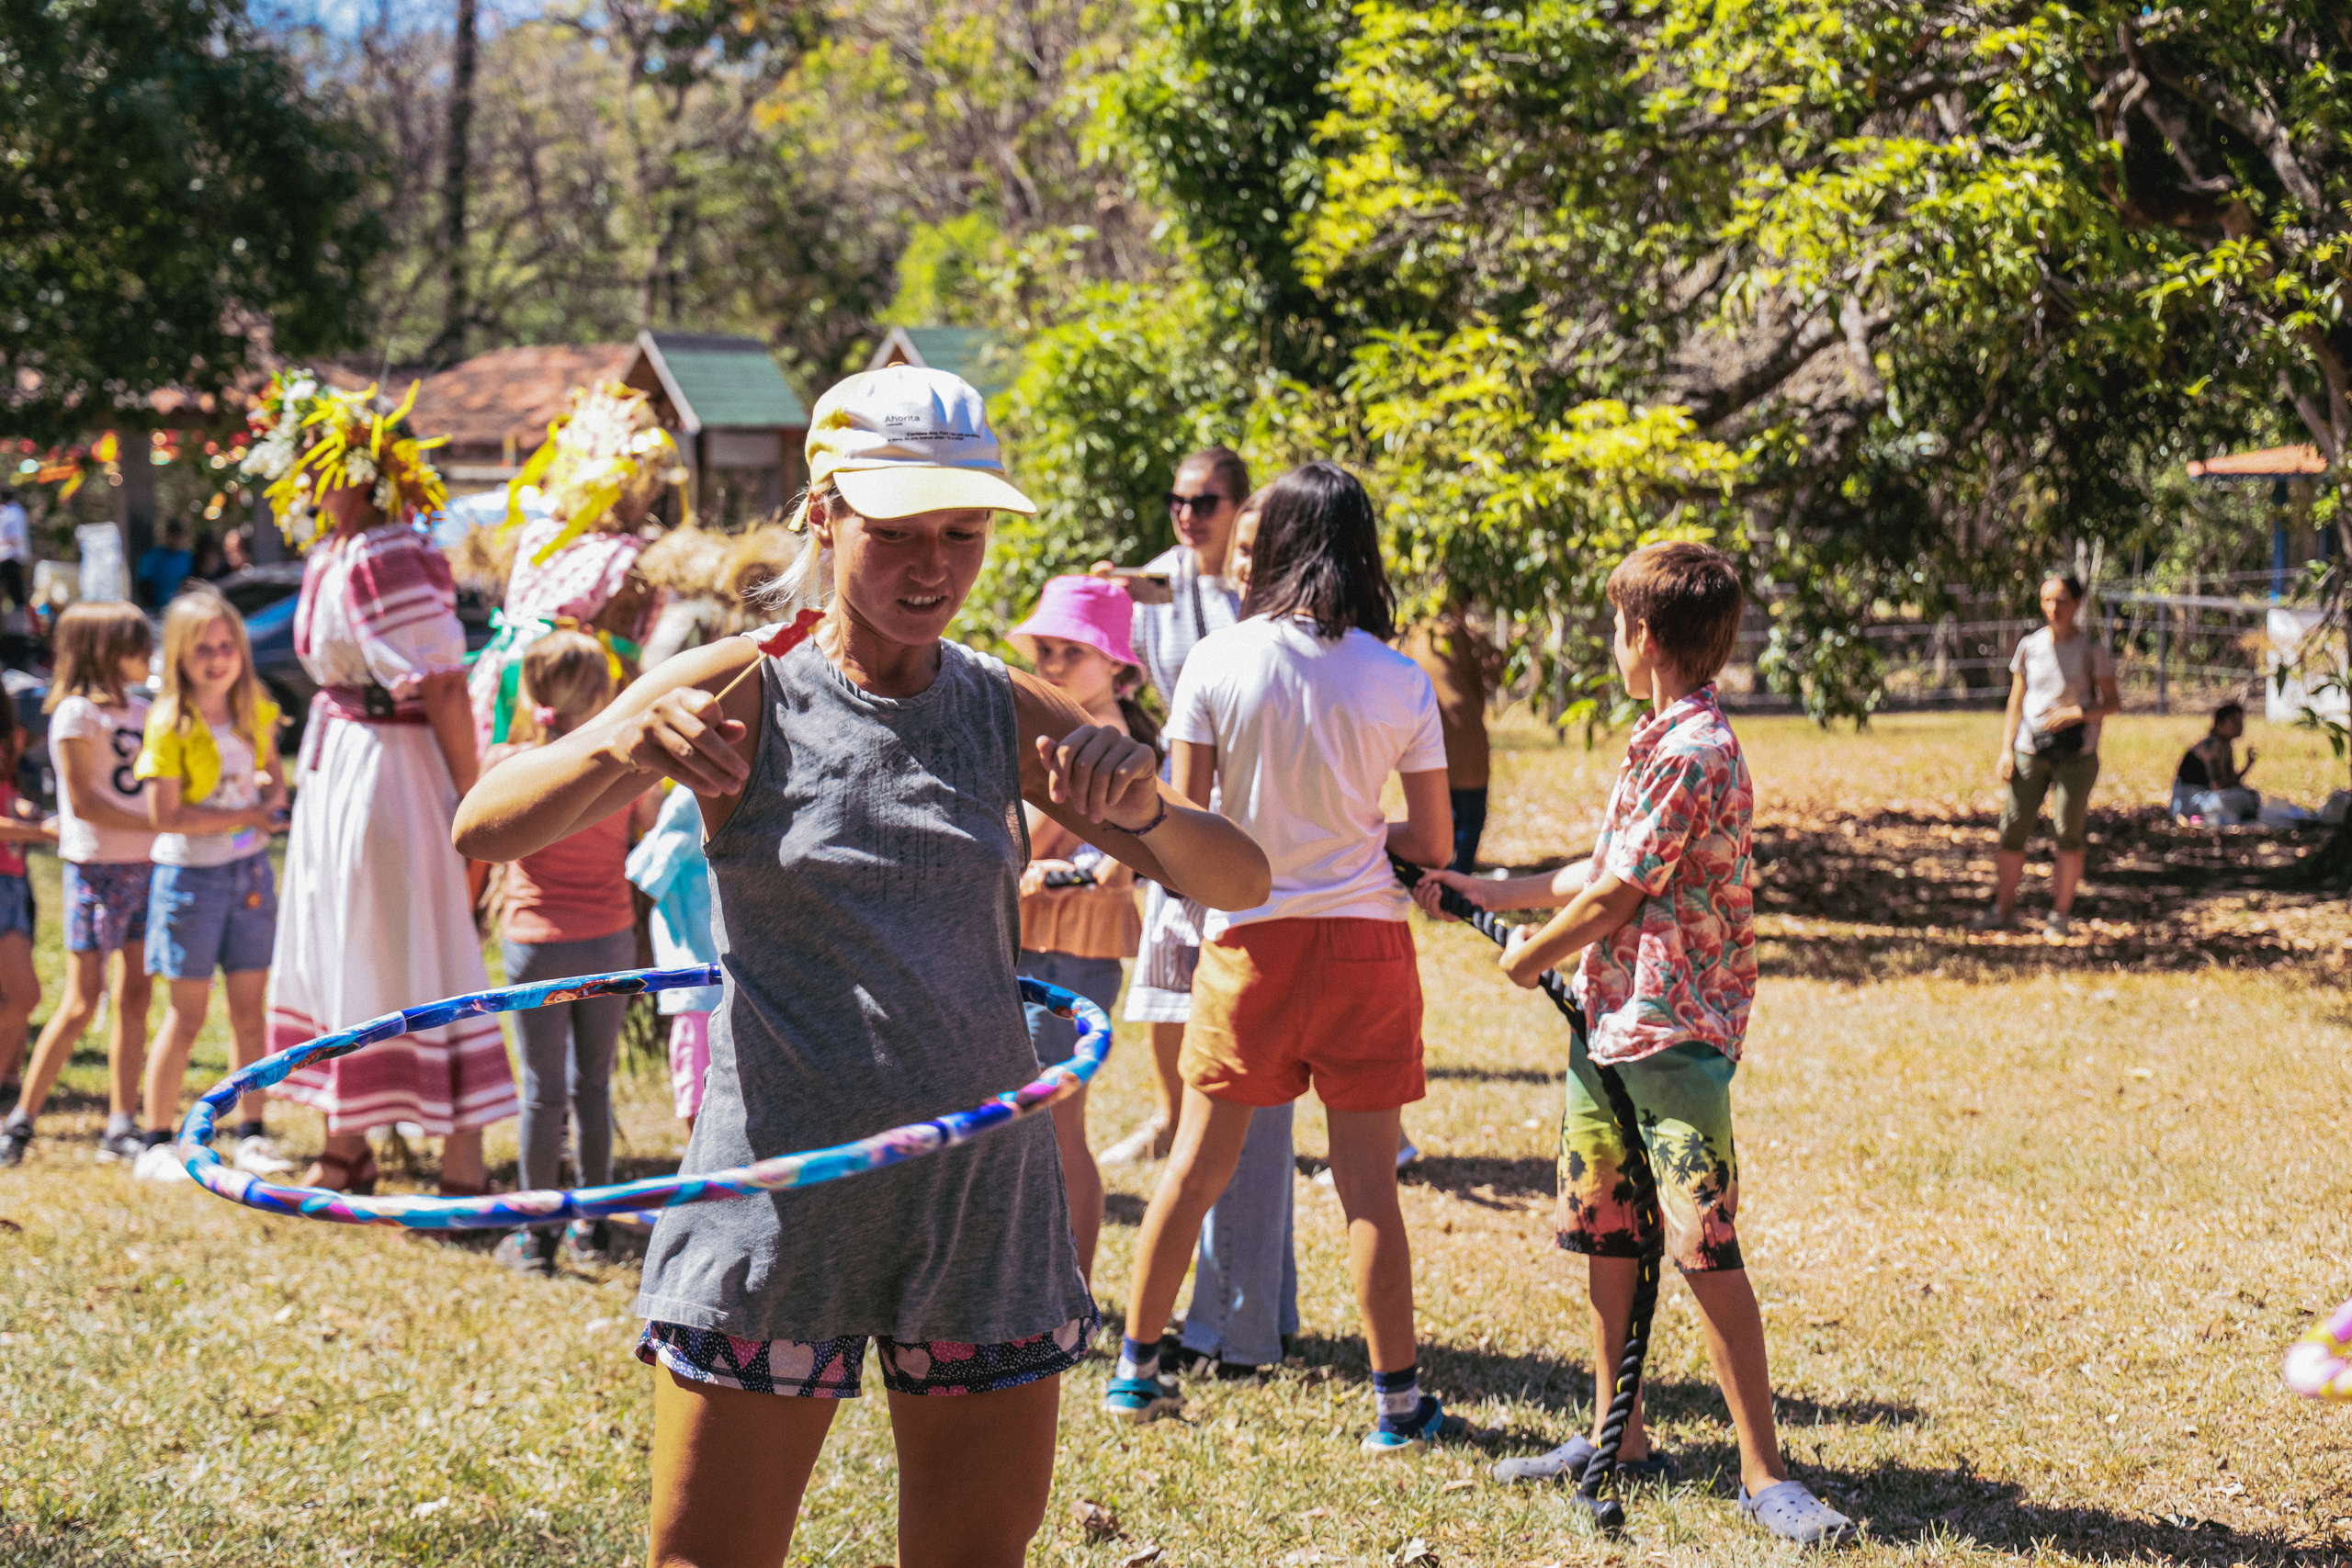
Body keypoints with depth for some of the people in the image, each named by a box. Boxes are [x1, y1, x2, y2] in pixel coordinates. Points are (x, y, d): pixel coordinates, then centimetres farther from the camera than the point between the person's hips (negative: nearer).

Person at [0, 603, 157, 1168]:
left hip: (145, 865, 7)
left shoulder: (139, 710, 14)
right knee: (82, 1003, -7)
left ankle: (122, 1127, 8)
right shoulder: (76, 713, -9)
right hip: (97, 867, -7)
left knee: (135, 996, 4)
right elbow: (83, 803, -14)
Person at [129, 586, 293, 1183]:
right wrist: (244, 816, -18)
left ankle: (251, 1135, 17)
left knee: (249, 1010, 8)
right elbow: (165, 817, -18)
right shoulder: (169, 724, -14)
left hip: (251, 870, 5)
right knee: (187, 1016, -1)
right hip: (189, 872, -5)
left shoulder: (256, 712, 3)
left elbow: (274, 772, 20)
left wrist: (272, 790, -4)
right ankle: (156, 1144, 8)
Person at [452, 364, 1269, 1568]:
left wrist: (1147, 809, -18)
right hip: (777, 1206, -3)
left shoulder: (1003, 714, 6)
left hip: (986, 1206, 3)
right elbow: (482, 828, -12)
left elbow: (1238, 882, 4)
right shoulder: (741, 693, -3)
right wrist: (618, 746, -32)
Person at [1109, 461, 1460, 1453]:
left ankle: (1136, 1368, 23)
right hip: (1365, 938, 0)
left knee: (1196, 1167, 13)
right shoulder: (1399, 682, -4)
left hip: (1250, 942, 0)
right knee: (1368, 1183, 4)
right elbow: (1434, 843, -1)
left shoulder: (1217, 662, -6)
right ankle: (1397, 1400, 8)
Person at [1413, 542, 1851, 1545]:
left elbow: (1614, 898, -15)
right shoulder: (1658, 743, 15)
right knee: (1607, 1236, 14)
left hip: (1676, 1036, -10)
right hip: (1607, 1023, 10)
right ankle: (1620, 1438, 26)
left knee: (1707, 1254, -11)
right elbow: (1602, 871, 23)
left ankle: (1764, 1474, -8)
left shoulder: (1693, 752, -17)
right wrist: (1485, 893, 30)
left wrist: (1530, 956, 1)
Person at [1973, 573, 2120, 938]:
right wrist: (2006, 751, 3)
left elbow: (2113, 703, 1)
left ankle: (2061, 914, 10)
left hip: (2076, 754, -2)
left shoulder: (2092, 650, 0)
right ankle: (2003, 910, 9)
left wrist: (2076, 713, -17)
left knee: (2068, 833, -1)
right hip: (2030, 752, 2)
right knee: (2012, 829, -1)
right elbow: (2015, 703, 11)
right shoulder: (2029, 647, 8)